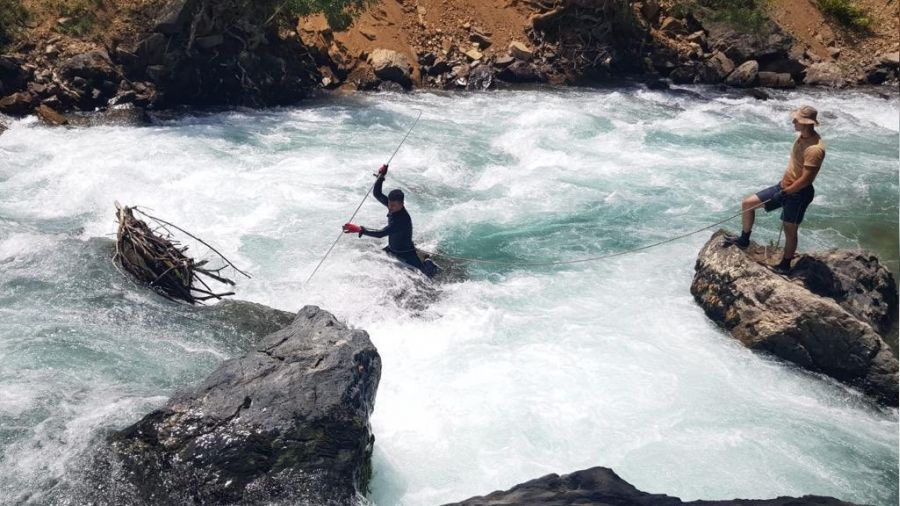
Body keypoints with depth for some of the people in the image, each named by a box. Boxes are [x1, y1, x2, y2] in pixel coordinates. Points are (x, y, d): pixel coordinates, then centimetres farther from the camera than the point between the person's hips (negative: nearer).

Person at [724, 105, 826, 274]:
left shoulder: (815, 148, -27)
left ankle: (785, 265, 26)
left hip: (798, 193, -9)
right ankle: (744, 240, 22)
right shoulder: (803, 137, 3)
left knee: (790, 230, 7)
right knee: (747, 203, 5)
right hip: (785, 186, 9)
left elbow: (806, 179, -27)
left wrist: (785, 192, -20)